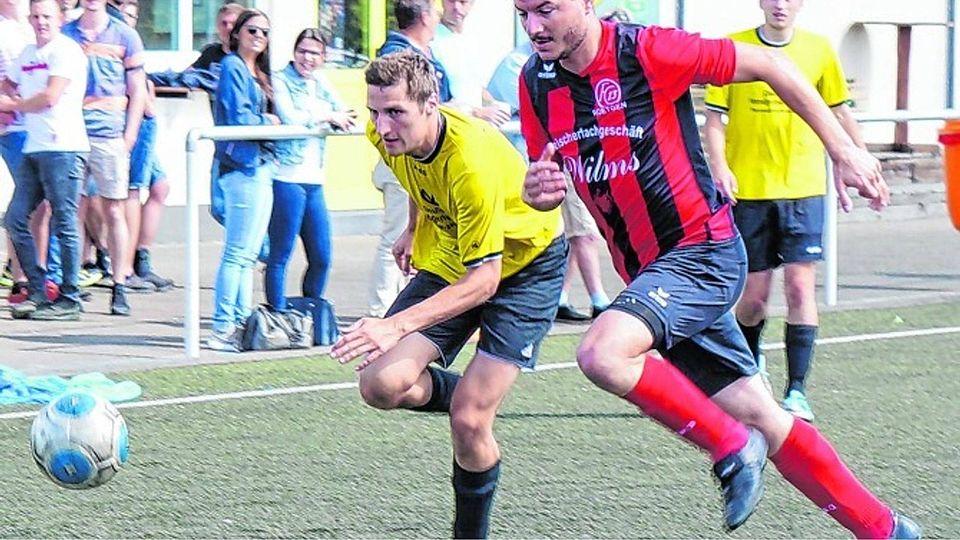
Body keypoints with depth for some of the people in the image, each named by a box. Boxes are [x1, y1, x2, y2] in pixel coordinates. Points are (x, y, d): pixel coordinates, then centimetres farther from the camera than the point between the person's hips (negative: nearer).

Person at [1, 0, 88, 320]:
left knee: (64, 224, -5)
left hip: (62, 148, -9)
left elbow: (50, 97, -15)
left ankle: (69, 300, -1)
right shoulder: (28, 54, 18)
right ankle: (38, 293, 11)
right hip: (34, 148, 9)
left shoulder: (66, 51, -7)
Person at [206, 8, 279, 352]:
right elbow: (238, 118, -17)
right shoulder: (232, 67, -8)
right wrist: (269, 122, -2)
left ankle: (241, 324, 13)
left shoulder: (257, 74, 20)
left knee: (249, 255, 10)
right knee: (238, 253, -10)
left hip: (261, 167, 10)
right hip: (242, 166, -10)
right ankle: (222, 329, -10)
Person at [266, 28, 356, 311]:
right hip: (287, 178, -7)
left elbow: (345, 117, 12)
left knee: (321, 258, 8)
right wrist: (327, 117, -6)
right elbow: (289, 118, -16)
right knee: (280, 256, -4)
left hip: (314, 181, 7)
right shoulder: (280, 81, -3)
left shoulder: (321, 83, 17)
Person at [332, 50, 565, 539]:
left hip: (523, 264, -6)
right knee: (381, 384, -15)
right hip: (448, 258, 6)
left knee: (468, 422, -16)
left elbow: (484, 279, -35)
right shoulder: (389, 134, -16)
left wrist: (398, 325, -44)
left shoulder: (471, 163, -36)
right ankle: (469, 396, 15)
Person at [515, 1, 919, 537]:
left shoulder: (647, 51, -17)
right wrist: (537, 189, -12)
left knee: (603, 353, -28)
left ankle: (732, 447, -9)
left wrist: (844, 150, -6)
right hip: (646, 270, 7)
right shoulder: (536, 83, 1)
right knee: (760, 418, 8)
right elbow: (548, 176, 14)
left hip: (702, 248, -7)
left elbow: (769, 64, -8)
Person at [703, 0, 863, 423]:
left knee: (800, 285, -10)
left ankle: (797, 391, -9)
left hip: (804, 187, 1)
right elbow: (714, 118, -1)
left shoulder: (819, 50, 5)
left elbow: (840, 113, 15)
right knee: (754, 295, 5)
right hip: (748, 190, -1)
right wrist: (719, 166, -16)